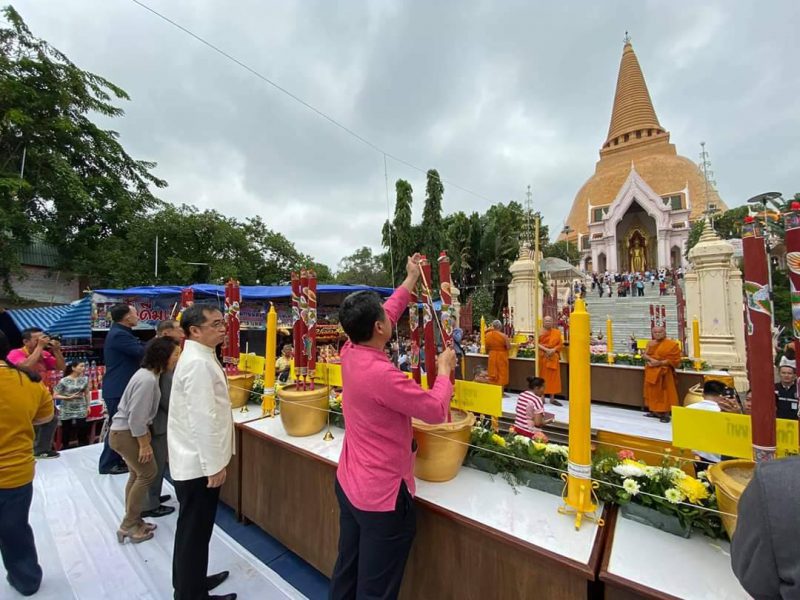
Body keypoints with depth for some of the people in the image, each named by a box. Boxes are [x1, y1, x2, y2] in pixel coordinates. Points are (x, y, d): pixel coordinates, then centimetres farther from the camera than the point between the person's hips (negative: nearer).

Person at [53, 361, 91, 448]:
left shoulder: (85, 379, 1)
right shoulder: (64, 381, -10)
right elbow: (55, 396, -8)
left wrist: (88, 406, 7)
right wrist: (69, 397, -19)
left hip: (80, 410, 2)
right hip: (66, 411, -2)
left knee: (83, 432, -1)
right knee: (66, 433, 9)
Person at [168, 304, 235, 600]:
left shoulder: (199, 357, 9)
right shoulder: (198, 363, -24)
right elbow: (203, 420, -26)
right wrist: (214, 465, -19)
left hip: (194, 460, 10)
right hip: (198, 463, -10)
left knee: (193, 529, 24)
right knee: (194, 531, 8)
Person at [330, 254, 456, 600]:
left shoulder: (350, 353, -7)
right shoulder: (382, 374, -31)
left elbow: (385, 315, 8)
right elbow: (436, 411, -20)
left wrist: (411, 279, 16)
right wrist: (444, 369, -4)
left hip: (348, 484, 8)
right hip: (382, 495, -8)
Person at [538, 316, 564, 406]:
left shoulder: (557, 332, 6)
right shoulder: (540, 332, -1)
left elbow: (560, 344, 3)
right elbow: (537, 344, -8)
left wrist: (554, 349, -14)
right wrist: (546, 349, -20)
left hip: (553, 357, 2)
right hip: (543, 356, -2)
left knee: (553, 377, 3)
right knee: (542, 376, 3)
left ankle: (552, 398, 9)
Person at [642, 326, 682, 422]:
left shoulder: (672, 344, -7)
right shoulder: (651, 343, 11)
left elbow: (675, 360, -11)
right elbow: (644, 354, 7)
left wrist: (660, 362, -19)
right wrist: (651, 359, -14)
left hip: (663, 372, -6)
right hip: (651, 371, 6)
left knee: (664, 393, -4)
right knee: (653, 391, 11)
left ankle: (666, 414, 3)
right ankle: (655, 411, 21)